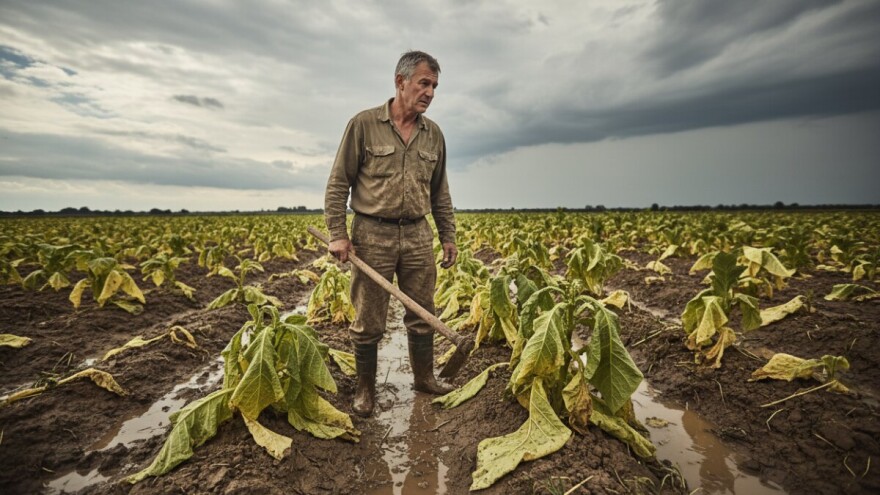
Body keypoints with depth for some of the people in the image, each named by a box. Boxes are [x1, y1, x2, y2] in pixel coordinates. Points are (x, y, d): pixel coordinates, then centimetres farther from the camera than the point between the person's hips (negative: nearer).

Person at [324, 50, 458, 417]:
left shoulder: (434, 134, 9)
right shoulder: (363, 124, -3)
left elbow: (440, 193, 16)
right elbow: (338, 184, -2)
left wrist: (448, 236, 12)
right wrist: (337, 233, -10)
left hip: (418, 235, 4)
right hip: (372, 235, -4)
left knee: (423, 315, 12)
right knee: (369, 321, 5)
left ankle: (424, 377, 33)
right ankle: (365, 388, 25)